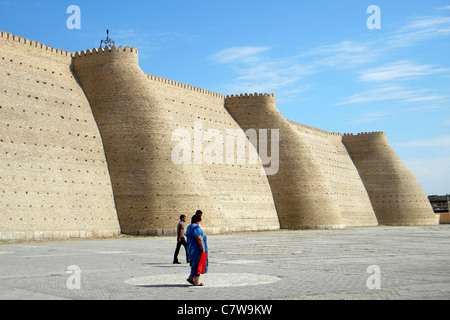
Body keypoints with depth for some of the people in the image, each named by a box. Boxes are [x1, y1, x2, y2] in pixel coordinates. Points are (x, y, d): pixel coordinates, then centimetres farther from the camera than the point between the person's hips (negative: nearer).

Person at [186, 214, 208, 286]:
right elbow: (199, 238, -23)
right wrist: (203, 248, -20)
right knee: (198, 265, -2)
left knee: (196, 264, 18)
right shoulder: (196, 227, -17)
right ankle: (196, 282, 3)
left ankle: (190, 278, 16)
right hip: (197, 248, -10)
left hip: (191, 248, 10)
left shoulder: (189, 227, 13)